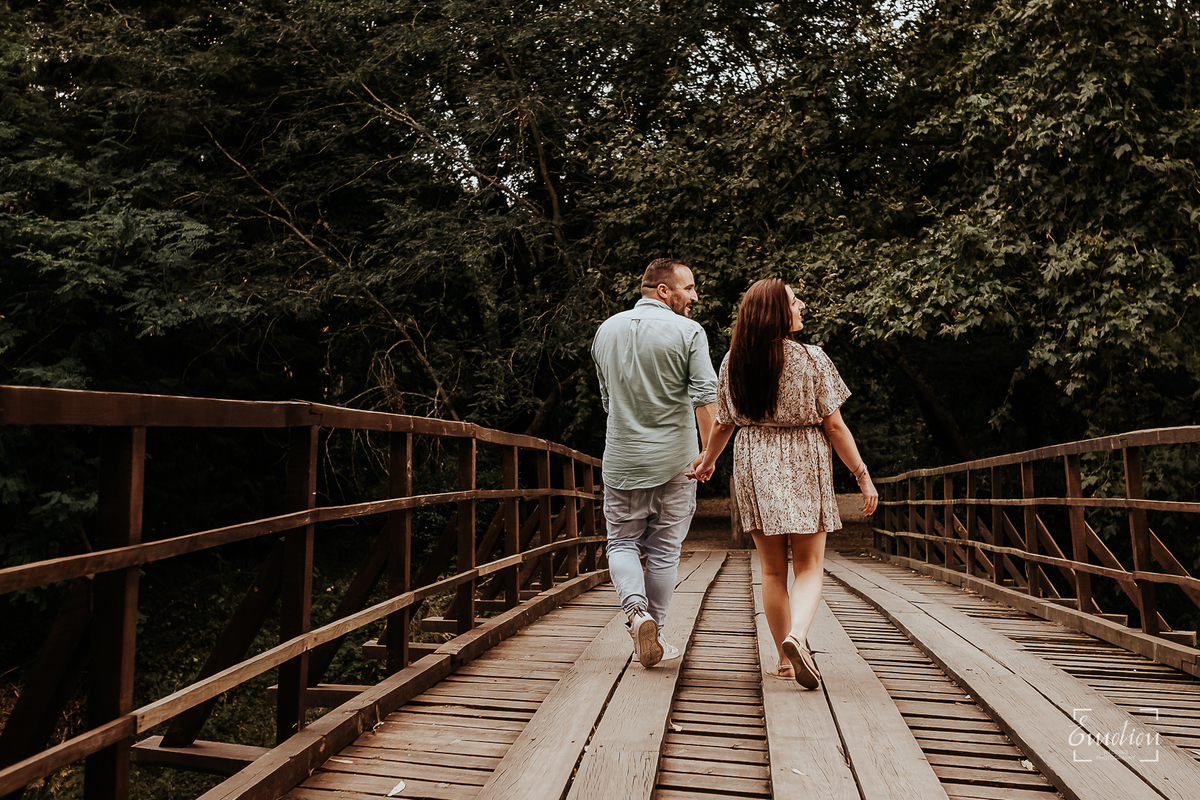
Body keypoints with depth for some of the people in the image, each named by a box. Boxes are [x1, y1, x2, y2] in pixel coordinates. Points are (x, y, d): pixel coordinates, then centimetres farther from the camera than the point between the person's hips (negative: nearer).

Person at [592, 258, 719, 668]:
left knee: (622, 541, 15)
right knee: (664, 548, 11)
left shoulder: (607, 329, 7)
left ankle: (637, 610, -7)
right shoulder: (688, 331, -7)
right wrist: (709, 453, -13)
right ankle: (653, 631, 20)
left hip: (621, 458, 2)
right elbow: (705, 398, -16)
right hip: (674, 459, -2)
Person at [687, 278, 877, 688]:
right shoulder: (812, 358, -9)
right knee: (809, 566, 7)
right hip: (804, 467, -3)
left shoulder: (733, 361, 0)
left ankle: (786, 661, 21)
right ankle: (797, 636, -19)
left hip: (755, 468, 3)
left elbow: (723, 424, 7)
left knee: (773, 570, 13)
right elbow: (834, 426, -8)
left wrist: (706, 461, 24)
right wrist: (862, 474, 1)